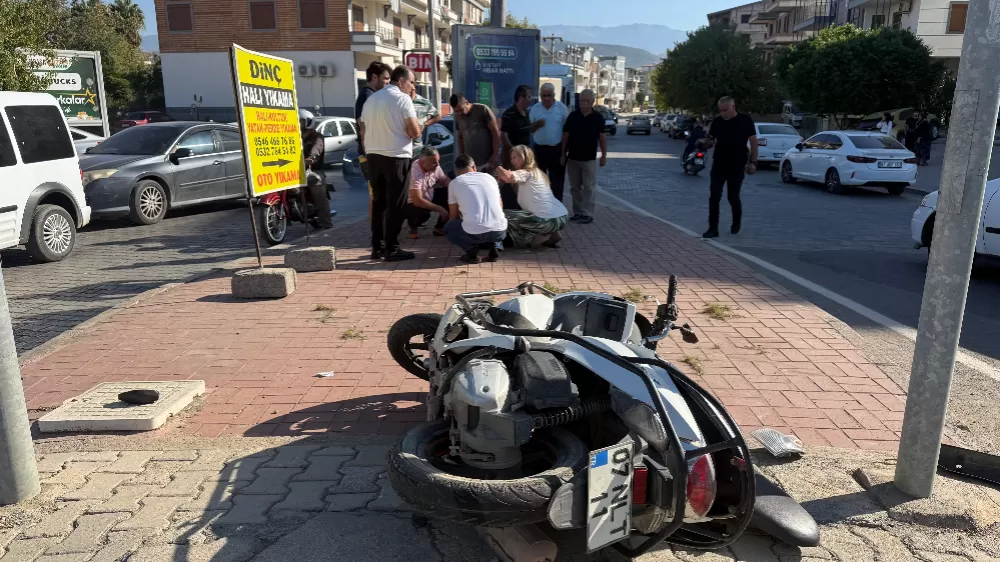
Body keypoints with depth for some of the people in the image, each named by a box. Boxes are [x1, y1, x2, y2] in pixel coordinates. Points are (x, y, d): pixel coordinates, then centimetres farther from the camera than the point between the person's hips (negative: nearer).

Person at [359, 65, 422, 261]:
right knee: (395, 204, -2)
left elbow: (363, 130, 16)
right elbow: (415, 132, -13)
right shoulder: (403, 99, -9)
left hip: (373, 156, 7)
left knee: (378, 202, 12)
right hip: (397, 157, -7)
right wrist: (417, 127, 8)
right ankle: (391, 249, 0)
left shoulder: (371, 99, 13)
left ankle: (377, 247, 15)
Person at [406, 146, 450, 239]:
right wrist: (440, 209, -30)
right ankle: (413, 226, -1)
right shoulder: (414, 172, -34)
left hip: (429, 197, 8)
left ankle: (439, 228, 3)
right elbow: (418, 201, -35)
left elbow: (445, 181, 3)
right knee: (423, 212, -38)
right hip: (411, 204, -8)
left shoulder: (435, 166, -12)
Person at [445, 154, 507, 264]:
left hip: (473, 233, -3)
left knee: (448, 228, 27)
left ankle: (471, 249, 4)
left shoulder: (454, 183, 10)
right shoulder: (489, 177, 18)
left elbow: (454, 216, 19)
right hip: (499, 231, 3)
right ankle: (493, 246, 11)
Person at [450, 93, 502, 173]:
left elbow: (495, 132, -7)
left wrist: (495, 155, -12)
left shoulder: (482, 110, -6)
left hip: (488, 161, -4)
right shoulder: (458, 117, 8)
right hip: (470, 163, 4)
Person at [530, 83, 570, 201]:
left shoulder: (562, 108, -2)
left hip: (557, 148, -2)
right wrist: (537, 124, -16)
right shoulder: (535, 108, 3)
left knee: (557, 178, 1)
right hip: (539, 148, 2)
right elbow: (529, 128, 6)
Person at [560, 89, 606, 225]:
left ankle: (587, 214, 1)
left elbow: (602, 137, 2)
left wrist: (604, 155, -1)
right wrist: (563, 154, 0)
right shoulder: (572, 116, 0)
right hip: (572, 158, 2)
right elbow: (565, 136, 3)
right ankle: (578, 212, 18)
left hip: (589, 159, -2)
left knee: (589, 187, -2)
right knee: (575, 187, 8)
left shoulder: (598, 117, -2)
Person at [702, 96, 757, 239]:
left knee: (733, 197, 5)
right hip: (718, 166, 3)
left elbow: (753, 141, -2)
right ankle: (713, 228, 1)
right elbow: (711, 140, 11)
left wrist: (753, 162, -7)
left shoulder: (745, 120, -5)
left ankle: (737, 222, 32)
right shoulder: (717, 121, 4)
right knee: (714, 197, -4)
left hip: (737, 167, -3)